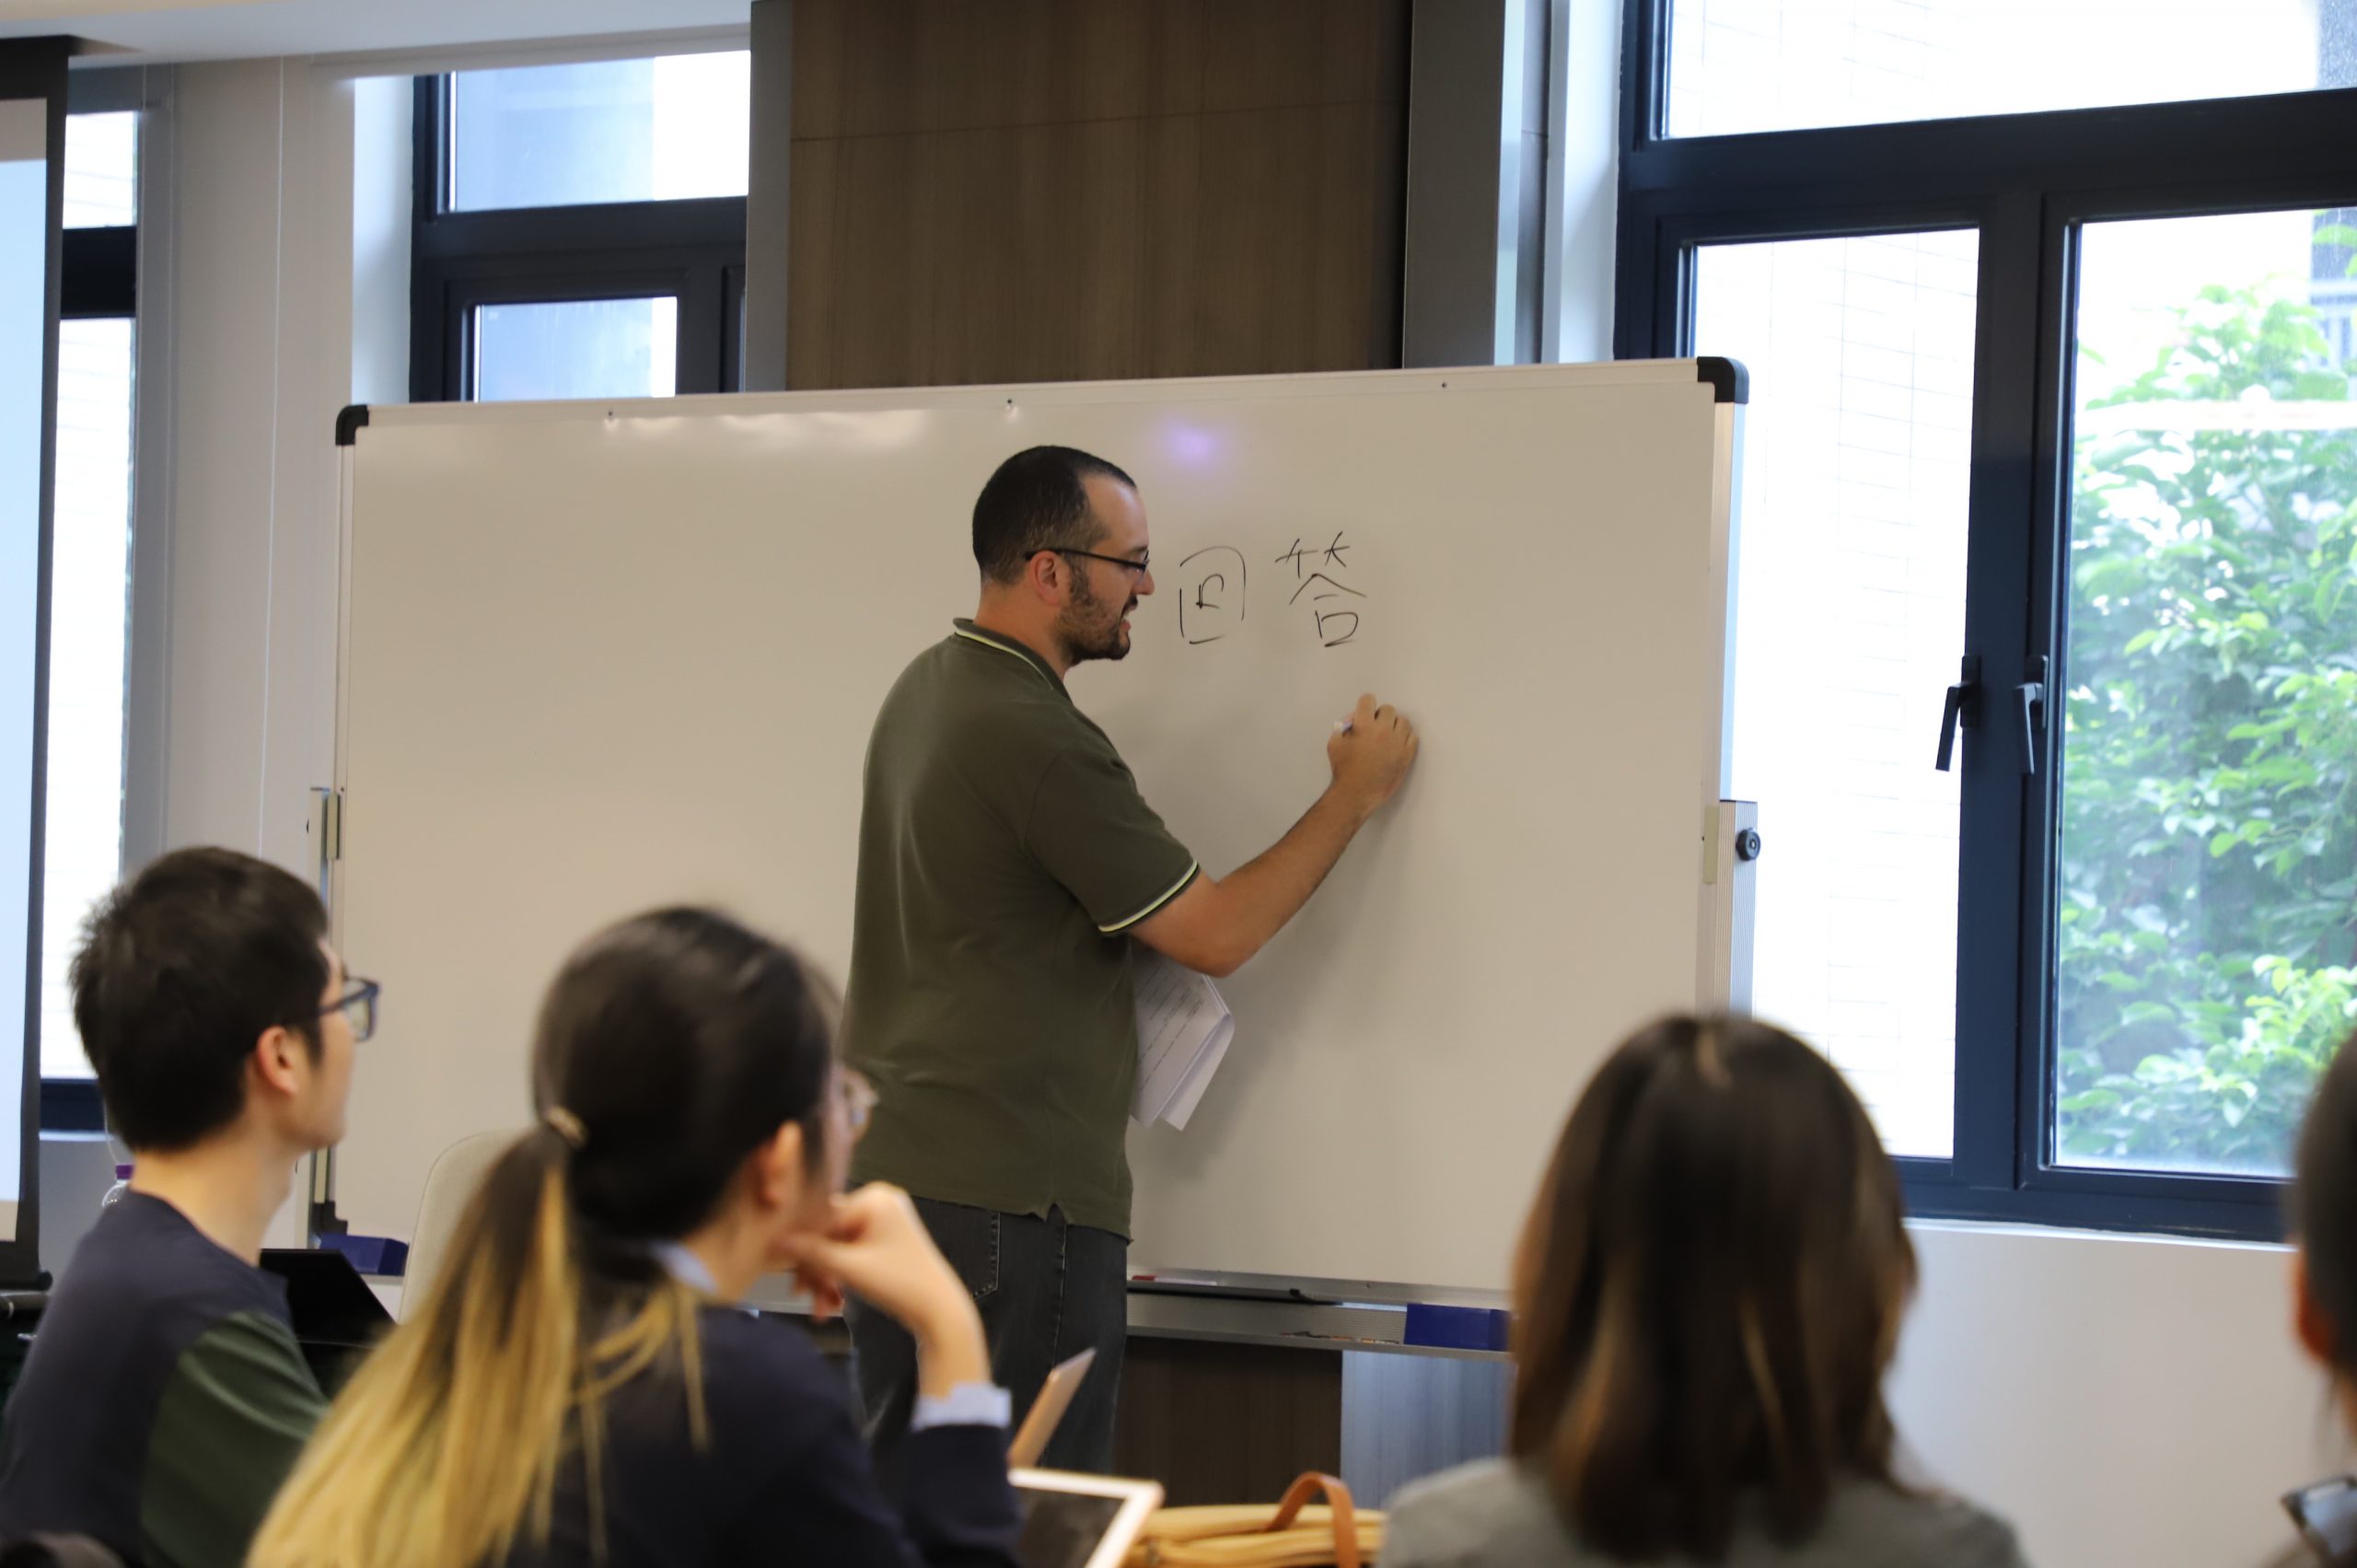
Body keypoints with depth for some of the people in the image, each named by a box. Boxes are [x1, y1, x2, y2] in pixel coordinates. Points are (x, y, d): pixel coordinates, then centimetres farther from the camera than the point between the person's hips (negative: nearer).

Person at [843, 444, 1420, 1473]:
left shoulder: (924, 688, 12)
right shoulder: (1038, 739, -18)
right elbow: (1215, 935, -12)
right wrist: (1357, 794, -1)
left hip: (883, 1166, 10)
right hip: (1009, 1196, -10)